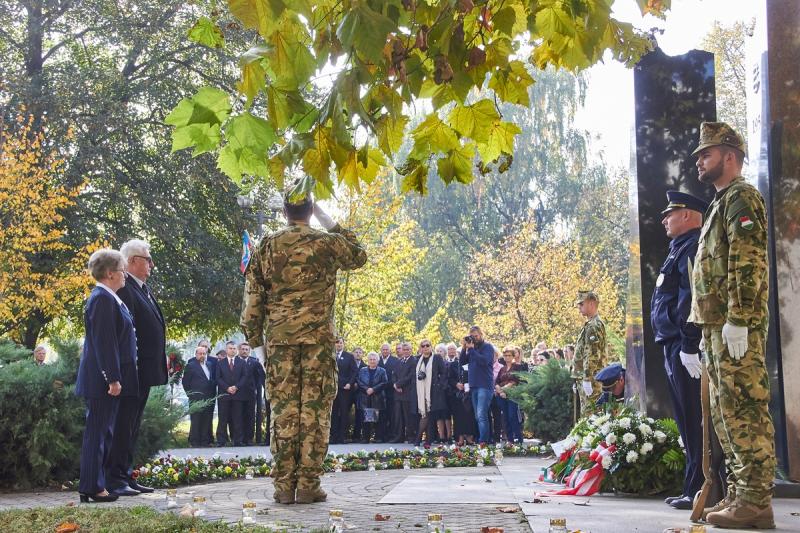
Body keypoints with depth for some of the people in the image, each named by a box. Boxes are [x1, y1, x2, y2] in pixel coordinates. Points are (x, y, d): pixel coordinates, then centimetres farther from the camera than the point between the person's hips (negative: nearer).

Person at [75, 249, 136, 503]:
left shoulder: (108, 297, 15)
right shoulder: (102, 299, -17)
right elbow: (104, 342, -21)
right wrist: (112, 378, -22)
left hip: (107, 378, 10)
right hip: (102, 379, -10)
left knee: (103, 433, 14)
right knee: (97, 432, -4)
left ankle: (97, 484, 21)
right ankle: (92, 488, 1)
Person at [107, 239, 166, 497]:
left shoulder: (144, 289, 18)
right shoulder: (124, 288, -14)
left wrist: (159, 365, 18)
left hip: (145, 372, 10)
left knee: (132, 427, 13)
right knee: (123, 425, -5)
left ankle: (126, 476, 20)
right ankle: (115, 479, -1)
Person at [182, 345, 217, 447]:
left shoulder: (210, 364, 15)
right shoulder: (190, 366, -1)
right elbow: (185, 381, -2)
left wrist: (213, 393, 11)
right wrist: (190, 393, -3)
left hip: (209, 398, 5)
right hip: (196, 399, -5)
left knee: (207, 421, 6)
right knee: (196, 421, -2)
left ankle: (205, 441, 11)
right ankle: (194, 442, 1)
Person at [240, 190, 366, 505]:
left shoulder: (267, 246, 5)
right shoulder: (328, 242, 1)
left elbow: (253, 298, 5)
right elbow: (359, 257, 22)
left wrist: (255, 340, 13)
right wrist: (330, 223, 21)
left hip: (279, 339, 2)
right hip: (318, 337, -1)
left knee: (283, 411, 5)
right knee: (315, 411, 2)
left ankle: (284, 486, 5)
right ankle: (308, 485, 1)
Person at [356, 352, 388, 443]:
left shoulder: (382, 371, 11)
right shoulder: (362, 370, 15)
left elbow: (384, 383, -1)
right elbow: (359, 382, 5)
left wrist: (373, 389, -12)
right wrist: (366, 389, -12)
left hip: (377, 398, -1)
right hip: (365, 398, 1)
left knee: (376, 419, -3)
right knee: (366, 419, -6)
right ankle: (365, 438, -4)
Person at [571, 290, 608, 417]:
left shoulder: (594, 326, -13)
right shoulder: (591, 324, 20)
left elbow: (591, 355, -21)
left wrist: (587, 379, -24)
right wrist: (579, 380, 24)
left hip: (589, 378, -10)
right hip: (585, 377, 10)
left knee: (588, 414, -10)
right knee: (585, 414, 13)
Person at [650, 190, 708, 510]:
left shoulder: (693, 247, -10)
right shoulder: (681, 249, 22)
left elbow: (692, 298, -21)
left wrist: (690, 346, -26)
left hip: (686, 348, -11)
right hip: (675, 347, 11)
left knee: (695, 422, -8)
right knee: (687, 421, 13)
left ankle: (700, 490, -5)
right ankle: (694, 487, 19)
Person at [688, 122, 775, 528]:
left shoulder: (741, 197, -5)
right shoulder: (721, 204, 24)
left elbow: (748, 263, -17)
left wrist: (737, 320, -24)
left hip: (736, 326, -10)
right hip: (717, 325, 10)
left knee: (744, 411, -10)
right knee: (726, 414, 11)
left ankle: (755, 502, -8)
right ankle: (739, 494, 16)